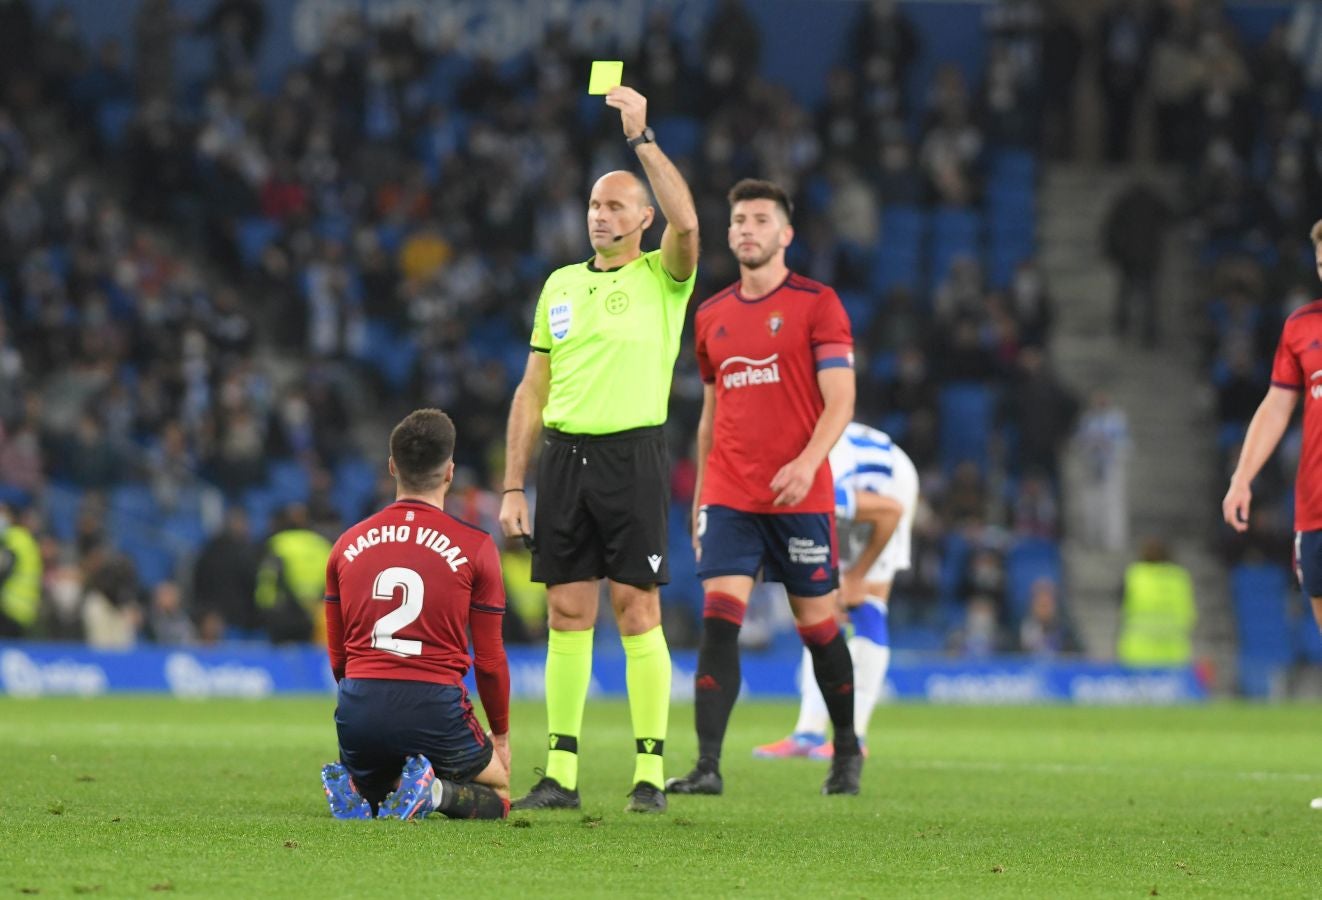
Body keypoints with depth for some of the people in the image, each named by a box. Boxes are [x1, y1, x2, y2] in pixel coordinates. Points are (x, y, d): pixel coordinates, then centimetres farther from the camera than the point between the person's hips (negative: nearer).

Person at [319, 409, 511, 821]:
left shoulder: (348, 544, 10)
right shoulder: (475, 547, -1)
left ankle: (353, 787, -6)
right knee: (495, 798, 20)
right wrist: (500, 735, 18)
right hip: (435, 707, -3)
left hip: (359, 709, 3)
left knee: (370, 788, 32)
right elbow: (490, 660, 3)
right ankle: (436, 790, -15)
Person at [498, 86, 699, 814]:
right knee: (566, 615, 4)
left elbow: (686, 222, -22)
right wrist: (513, 487, 10)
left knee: (637, 611, -5)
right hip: (563, 454, 5)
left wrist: (641, 136, -19)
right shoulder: (560, 284, 16)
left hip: (631, 454, -5)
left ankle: (650, 772, -1)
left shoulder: (661, 279, 2)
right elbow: (533, 388, 16)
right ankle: (561, 773, 7)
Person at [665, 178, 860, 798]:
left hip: (800, 497, -3)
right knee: (718, 620, -11)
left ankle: (847, 749, 27)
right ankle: (708, 766, -16)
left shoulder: (816, 305, -2)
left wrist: (807, 463, -23)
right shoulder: (712, 317, 13)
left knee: (817, 623, 6)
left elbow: (840, 402, -8)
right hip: (729, 497, 3)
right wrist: (700, 493, 17)